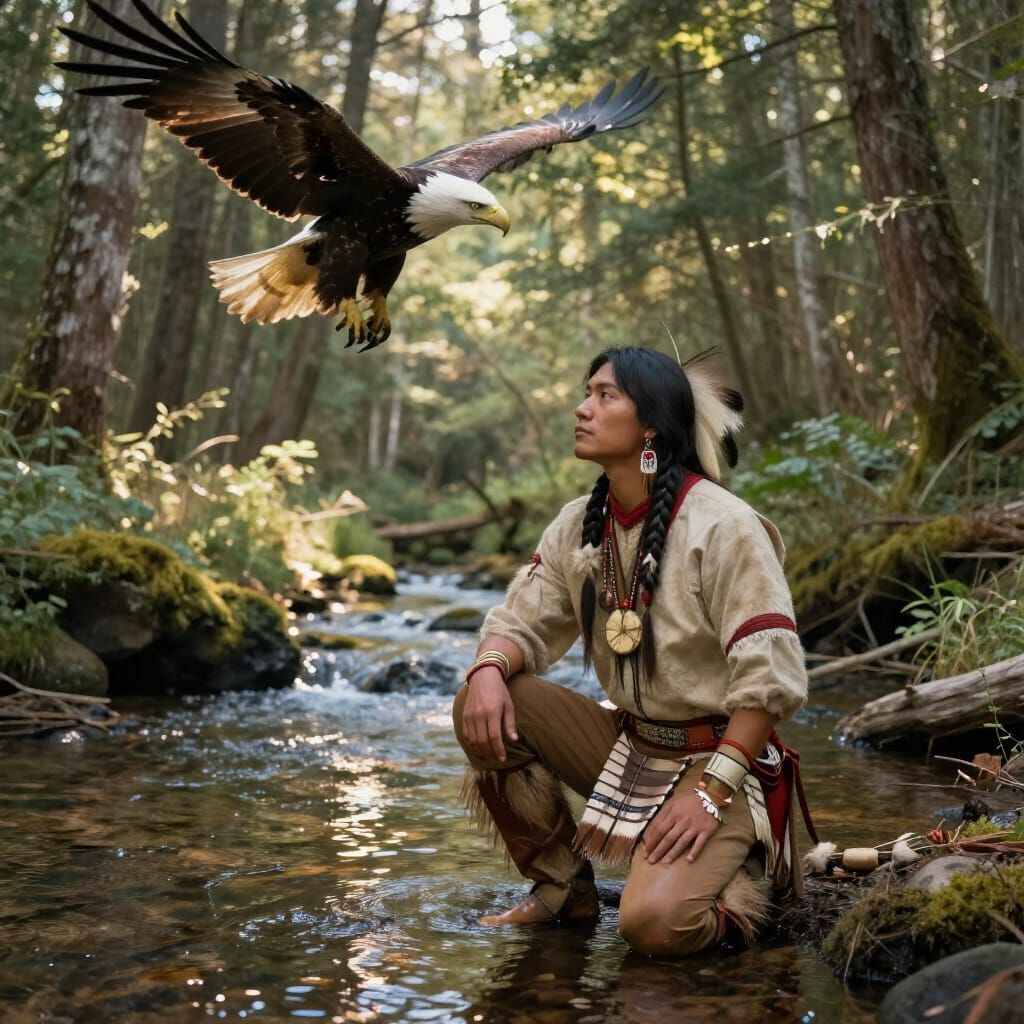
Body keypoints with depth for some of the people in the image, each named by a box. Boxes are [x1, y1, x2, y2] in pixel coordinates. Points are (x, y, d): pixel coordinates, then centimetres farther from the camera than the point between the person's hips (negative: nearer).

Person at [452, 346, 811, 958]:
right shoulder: (581, 525, 4)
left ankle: (743, 878, 9)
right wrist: (489, 669, -20)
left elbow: (772, 674, -19)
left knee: (655, 923, -27)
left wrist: (712, 790, -23)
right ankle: (562, 885, 2)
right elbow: (523, 621, 5)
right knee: (485, 705, -13)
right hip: (629, 743, 6)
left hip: (719, 754, -6)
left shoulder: (723, 525, -17)